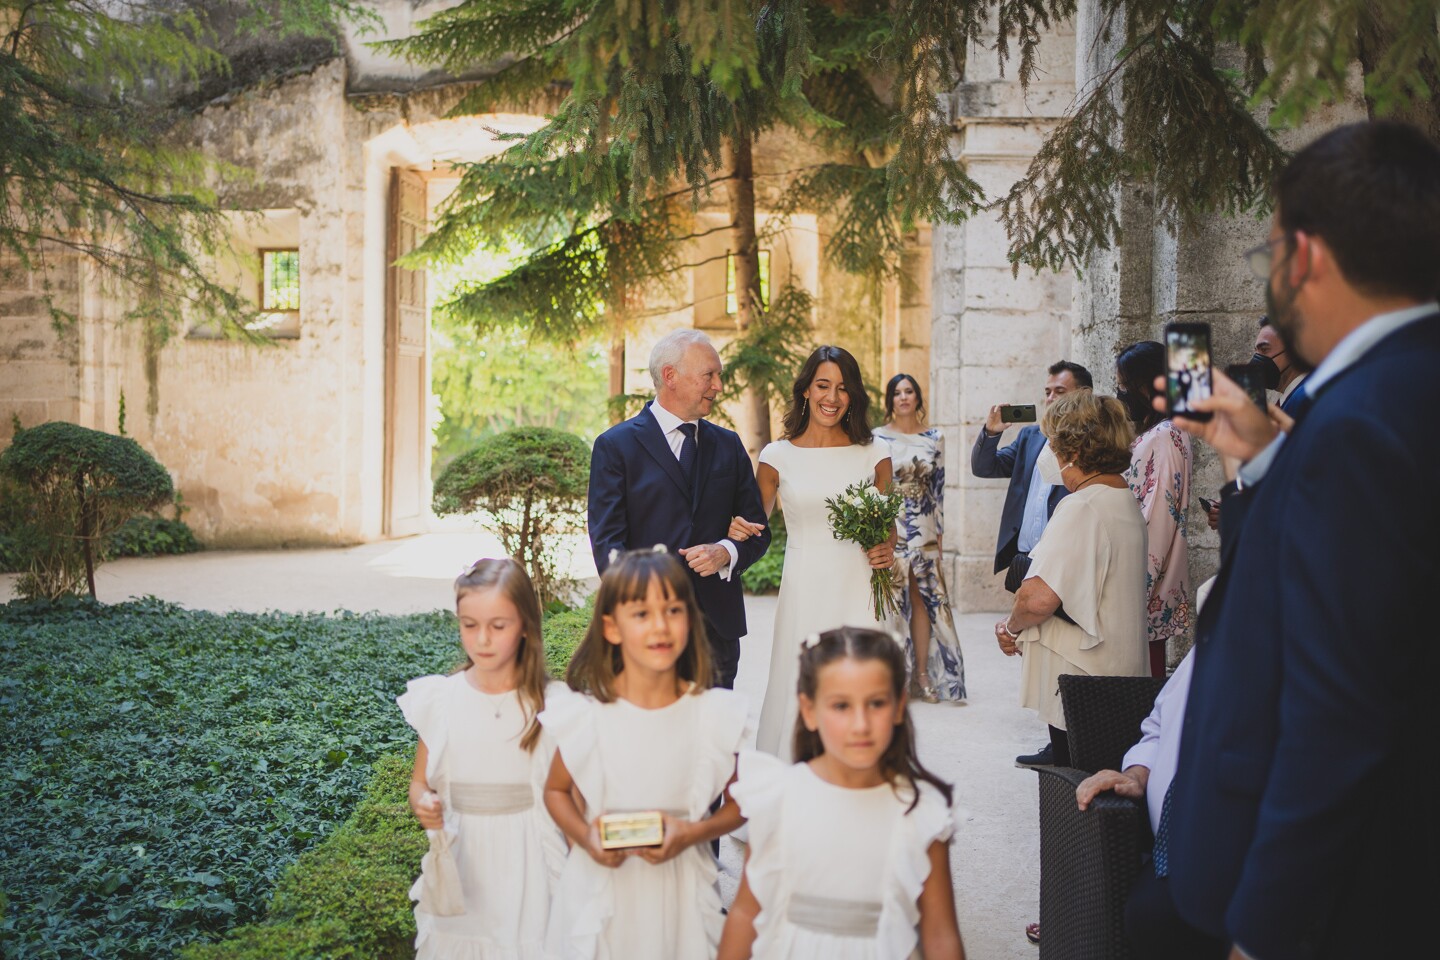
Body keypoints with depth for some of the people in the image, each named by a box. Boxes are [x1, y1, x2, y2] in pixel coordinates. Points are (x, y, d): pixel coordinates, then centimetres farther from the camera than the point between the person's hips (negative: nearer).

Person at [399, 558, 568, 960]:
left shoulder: (550, 704, -9)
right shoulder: (439, 700, -4)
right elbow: (420, 781, 8)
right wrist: (422, 804, -14)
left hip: (527, 865, -2)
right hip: (458, 863, 2)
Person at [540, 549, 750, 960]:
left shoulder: (716, 714, -9)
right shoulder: (585, 717, -10)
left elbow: (739, 803, 1)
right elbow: (556, 790, 5)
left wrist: (694, 833, -15)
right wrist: (585, 837, -12)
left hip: (682, 890, 1)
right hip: (603, 889, 0)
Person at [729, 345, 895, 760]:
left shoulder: (873, 453, 6)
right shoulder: (778, 456, 4)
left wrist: (888, 548, -6)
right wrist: (736, 532, -11)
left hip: (857, 595, 1)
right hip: (803, 595, 0)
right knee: (799, 692, 1)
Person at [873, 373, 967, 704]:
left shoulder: (935, 438, 8)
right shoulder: (876, 438, 0)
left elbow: (938, 487, 10)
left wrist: (940, 533, 8)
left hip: (924, 530, 3)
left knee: (923, 600, 3)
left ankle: (924, 674, 12)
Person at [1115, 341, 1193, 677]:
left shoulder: (1164, 437, -15)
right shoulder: (1150, 433, 16)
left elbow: (1158, 516, -19)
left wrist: (1141, 583, -19)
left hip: (1149, 585, -10)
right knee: (1148, 668, 12)